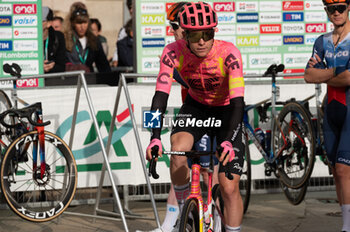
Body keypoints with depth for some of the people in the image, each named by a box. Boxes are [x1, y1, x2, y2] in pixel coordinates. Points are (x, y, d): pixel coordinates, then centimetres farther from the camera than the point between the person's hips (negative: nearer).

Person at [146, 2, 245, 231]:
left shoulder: (228, 53, -32)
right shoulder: (173, 52, -25)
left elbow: (237, 102, -38)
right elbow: (160, 95, -30)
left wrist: (228, 142, -52)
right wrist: (155, 138, -44)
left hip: (226, 110, -2)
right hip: (196, 106, 2)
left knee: (229, 187, -10)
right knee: (178, 150, -28)